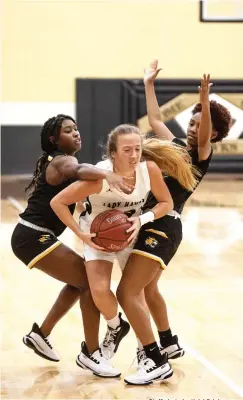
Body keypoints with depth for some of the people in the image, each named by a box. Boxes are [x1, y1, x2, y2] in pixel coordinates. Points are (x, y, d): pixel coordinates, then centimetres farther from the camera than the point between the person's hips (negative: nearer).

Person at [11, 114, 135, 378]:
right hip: (33, 238, -10)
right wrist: (106, 174, -57)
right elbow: (79, 170, -37)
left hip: (35, 236, 10)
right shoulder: (63, 161, -13)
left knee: (80, 279, 22)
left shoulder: (58, 162, 19)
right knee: (91, 282, -12)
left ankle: (40, 334, 29)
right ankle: (91, 354, -6)